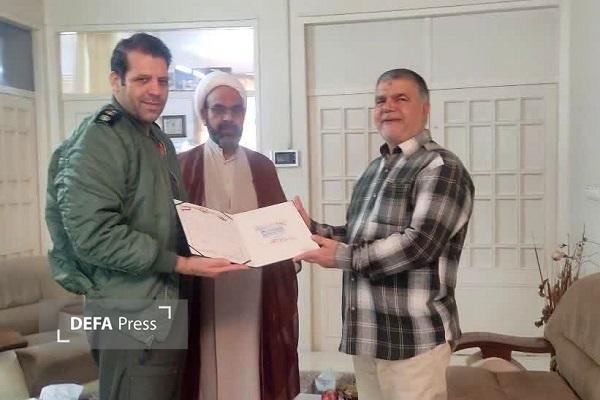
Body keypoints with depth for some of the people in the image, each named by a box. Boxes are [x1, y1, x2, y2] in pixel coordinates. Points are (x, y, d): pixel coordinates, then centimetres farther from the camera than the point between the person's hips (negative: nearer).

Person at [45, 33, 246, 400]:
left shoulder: (160, 141, 15)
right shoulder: (98, 141, -15)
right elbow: (92, 236, -24)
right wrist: (180, 264, -22)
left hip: (168, 311, 9)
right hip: (132, 318, -9)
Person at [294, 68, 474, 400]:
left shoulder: (441, 168, -11)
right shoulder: (375, 169, 17)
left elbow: (419, 244, -22)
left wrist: (342, 257, -18)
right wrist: (311, 229, 5)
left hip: (412, 336, -8)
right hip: (367, 332, 8)